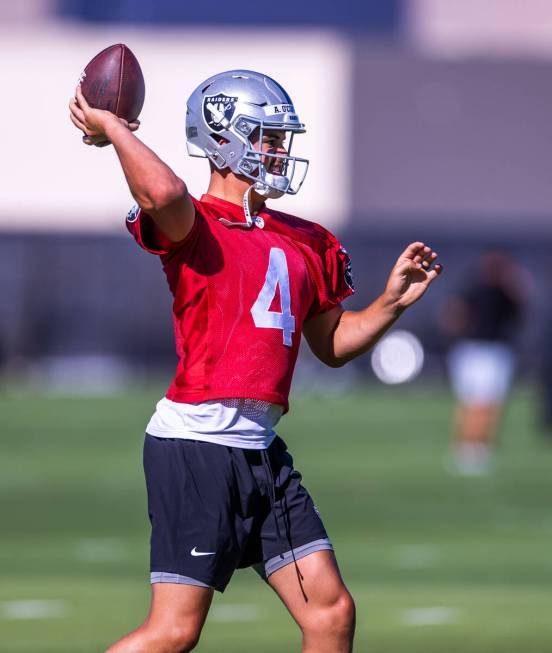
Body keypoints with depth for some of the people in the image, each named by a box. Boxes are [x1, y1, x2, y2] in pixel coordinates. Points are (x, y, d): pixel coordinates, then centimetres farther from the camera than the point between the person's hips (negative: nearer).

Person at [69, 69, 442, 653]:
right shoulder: (194, 227, -6)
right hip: (194, 444, -8)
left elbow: (332, 345, 26)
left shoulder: (302, 243, 17)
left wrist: (392, 302, 11)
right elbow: (164, 194, -32)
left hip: (261, 448, 8)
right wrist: (111, 126, -17)